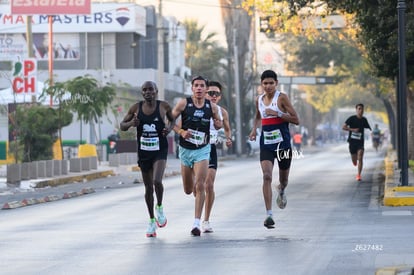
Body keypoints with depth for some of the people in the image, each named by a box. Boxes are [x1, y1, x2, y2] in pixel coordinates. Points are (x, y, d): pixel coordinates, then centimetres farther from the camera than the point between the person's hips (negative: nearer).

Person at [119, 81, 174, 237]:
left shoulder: (163, 106, -5)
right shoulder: (136, 108, -2)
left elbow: (172, 119, 14)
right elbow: (122, 126, 7)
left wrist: (170, 127, -7)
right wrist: (131, 123, -14)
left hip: (160, 151, -2)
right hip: (143, 152, 2)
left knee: (157, 181, -23)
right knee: (148, 187, 9)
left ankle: (159, 207, 6)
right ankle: (152, 221, 23)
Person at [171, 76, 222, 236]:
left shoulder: (212, 107, -1)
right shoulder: (183, 103, -6)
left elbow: (219, 123, 15)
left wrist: (218, 124, -9)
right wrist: (181, 131, -18)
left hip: (202, 150, -1)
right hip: (185, 149, 1)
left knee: (200, 186, -15)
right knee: (188, 190, 11)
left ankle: (197, 223, -13)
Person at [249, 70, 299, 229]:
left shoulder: (281, 98, -7)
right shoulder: (259, 100, 7)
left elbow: (296, 120, -10)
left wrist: (277, 113, -19)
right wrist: (254, 129, 9)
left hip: (283, 143, -2)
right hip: (266, 144, 2)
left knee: (284, 179, 14)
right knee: (267, 176, -18)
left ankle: (281, 192, 53)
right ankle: (269, 215, -21)